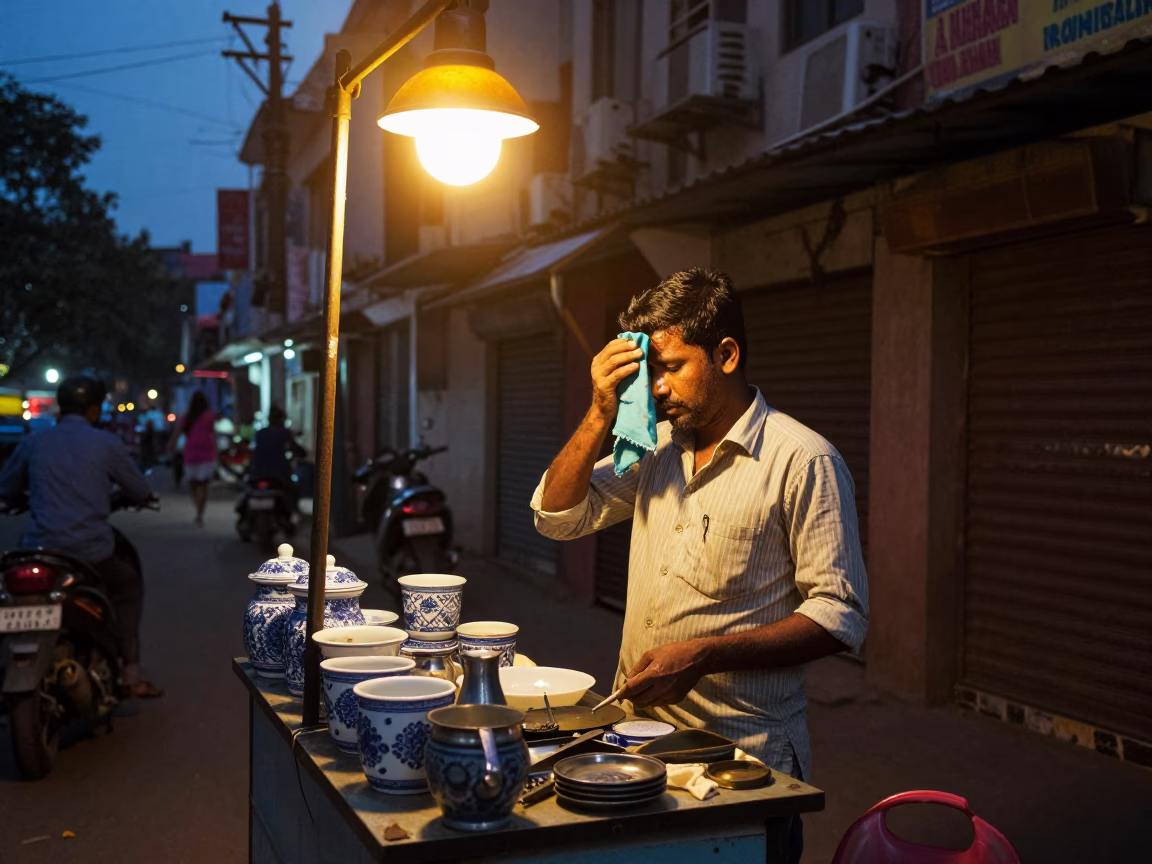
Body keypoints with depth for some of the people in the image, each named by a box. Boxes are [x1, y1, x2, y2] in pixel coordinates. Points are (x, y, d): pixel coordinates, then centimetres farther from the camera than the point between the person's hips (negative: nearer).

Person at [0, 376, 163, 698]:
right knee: (129, 585, 24)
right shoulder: (106, 443, -1)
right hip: (91, 553, -2)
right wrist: (123, 498, 30)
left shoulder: (34, 441, 8)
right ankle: (131, 673, 15)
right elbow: (140, 493, 6)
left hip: (40, 549, 3)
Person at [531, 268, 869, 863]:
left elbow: (840, 616, -15)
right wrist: (601, 414, -4)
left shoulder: (803, 460, -13)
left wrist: (702, 655, -23)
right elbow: (558, 517, 9)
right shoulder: (657, 446, 9)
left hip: (743, 753, -6)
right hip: (639, 728, 6)